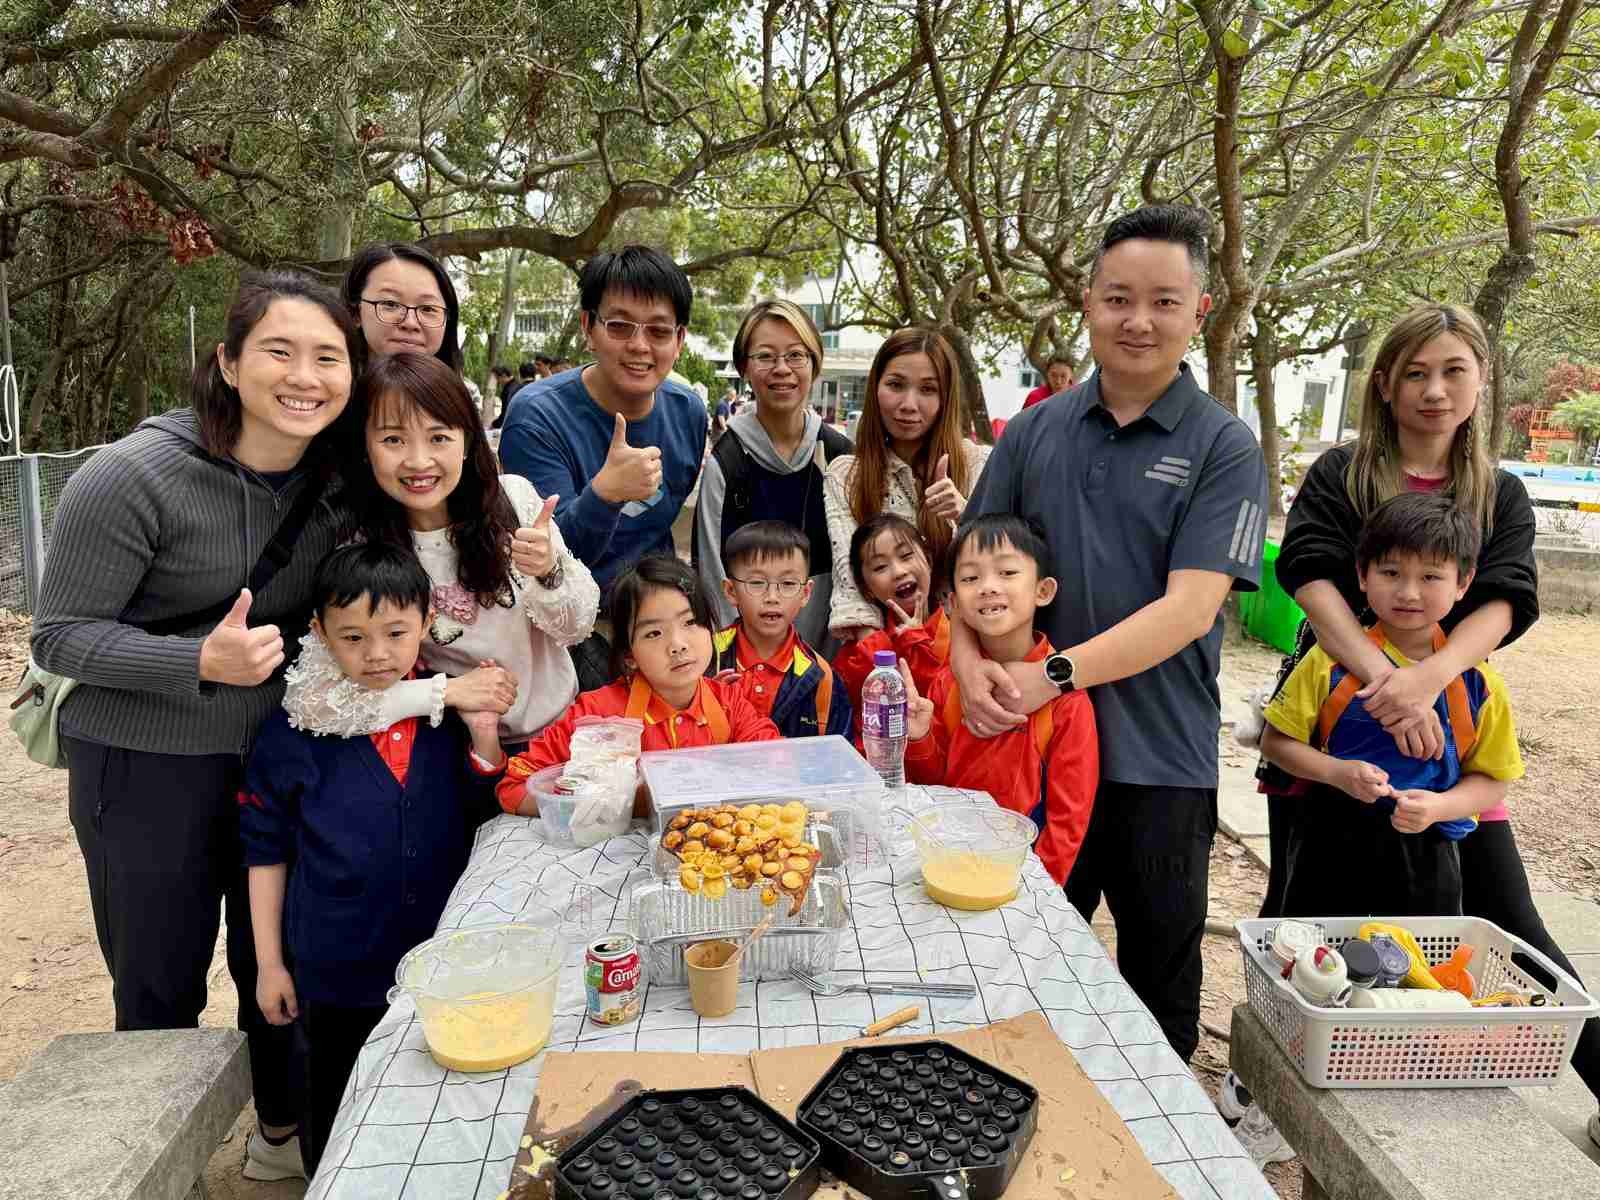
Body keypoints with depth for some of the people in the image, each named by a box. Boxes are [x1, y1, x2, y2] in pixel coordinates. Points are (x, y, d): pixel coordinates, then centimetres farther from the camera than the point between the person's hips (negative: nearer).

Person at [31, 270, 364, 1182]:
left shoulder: (335, 475, -3)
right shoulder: (135, 476, -19)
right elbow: (59, 635, -15)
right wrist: (201, 662, -29)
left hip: (277, 755, 5)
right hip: (147, 769, -4)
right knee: (161, 988, 12)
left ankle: (284, 1128, 43)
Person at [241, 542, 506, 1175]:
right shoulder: (294, 732, -10)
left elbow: (483, 807, 6)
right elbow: (265, 853, -1)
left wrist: (484, 737, -11)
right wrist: (269, 963, 0)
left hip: (442, 961, 2)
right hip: (336, 974, -1)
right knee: (334, 1122, 18)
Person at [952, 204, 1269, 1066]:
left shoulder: (1223, 447, -6)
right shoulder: (1035, 430, 4)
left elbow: (1189, 607, -16)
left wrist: (1054, 675, -24)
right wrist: (971, 663, -13)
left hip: (1159, 760, -3)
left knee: (1158, 980, 16)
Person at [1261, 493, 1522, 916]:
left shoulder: (1478, 685, -4)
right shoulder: (1333, 661, -8)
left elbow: (1491, 781, 3)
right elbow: (1276, 741, -3)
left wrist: (1440, 806, -16)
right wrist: (1338, 772, -18)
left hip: (1425, 857, 1)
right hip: (1332, 844, 0)